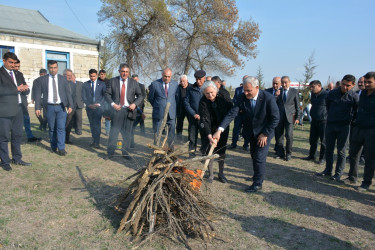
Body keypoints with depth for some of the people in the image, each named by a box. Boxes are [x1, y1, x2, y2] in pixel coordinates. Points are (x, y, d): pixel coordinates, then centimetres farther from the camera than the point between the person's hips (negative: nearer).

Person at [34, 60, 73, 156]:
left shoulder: (63, 79, 8)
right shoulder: (41, 80, 5)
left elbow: (68, 93, 8)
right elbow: (38, 95, 4)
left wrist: (70, 105, -1)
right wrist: (37, 108, -3)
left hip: (61, 107, 0)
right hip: (49, 107, 0)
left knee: (61, 127, -7)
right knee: (52, 128, 7)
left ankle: (61, 148, -5)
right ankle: (54, 147, 21)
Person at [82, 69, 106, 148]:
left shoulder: (102, 84, 5)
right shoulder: (85, 84, 9)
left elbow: (105, 95, 1)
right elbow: (83, 96, 5)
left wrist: (99, 104, -12)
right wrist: (89, 104, -10)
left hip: (98, 107, -2)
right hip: (89, 107, 3)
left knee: (97, 124, -11)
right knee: (92, 124, 7)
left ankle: (97, 142, -9)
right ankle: (94, 140, 16)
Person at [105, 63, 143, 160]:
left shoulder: (134, 83, 7)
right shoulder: (113, 81, 6)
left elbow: (140, 96, 8)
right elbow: (107, 94, 5)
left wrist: (135, 104, -10)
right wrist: (113, 104, -11)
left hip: (129, 110, 1)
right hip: (117, 109, -1)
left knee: (127, 133, 6)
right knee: (114, 132, 0)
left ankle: (125, 152, 18)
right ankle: (110, 152, 10)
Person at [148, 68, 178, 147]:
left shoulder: (175, 84, 4)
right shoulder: (154, 84, -4)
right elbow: (150, 98, 6)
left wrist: (172, 106, 11)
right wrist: (157, 106, 12)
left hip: (171, 113, 2)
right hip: (158, 113, -2)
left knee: (171, 134, 5)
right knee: (157, 134, 6)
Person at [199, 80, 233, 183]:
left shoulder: (223, 96, -15)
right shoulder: (203, 102, -21)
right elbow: (204, 120, -30)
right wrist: (209, 136, -43)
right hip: (209, 131, -2)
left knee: (221, 151, 10)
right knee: (209, 151, 1)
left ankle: (221, 173, 25)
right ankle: (211, 174, 18)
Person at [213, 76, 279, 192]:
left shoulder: (268, 98, -24)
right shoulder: (242, 98, -16)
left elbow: (275, 118, -16)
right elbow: (231, 114, -22)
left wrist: (265, 134, -17)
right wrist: (219, 130, -33)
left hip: (264, 133, -4)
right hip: (251, 133, 5)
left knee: (259, 158, -5)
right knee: (254, 156, 19)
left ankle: (257, 183, 11)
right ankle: (257, 175, 42)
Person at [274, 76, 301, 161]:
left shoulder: (294, 91, 4)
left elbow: (297, 105, 5)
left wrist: (297, 117, 0)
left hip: (289, 117, -2)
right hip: (279, 117, 2)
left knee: (289, 135, -7)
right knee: (279, 135, 6)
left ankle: (288, 154, 8)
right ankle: (280, 153, 19)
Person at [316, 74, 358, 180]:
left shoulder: (354, 96, -8)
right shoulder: (332, 93, -2)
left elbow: (356, 112, 4)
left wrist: (349, 120, 4)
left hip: (344, 127, -3)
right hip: (330, 125, 3)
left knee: (341, 151, 4)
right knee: (328, 149, 10)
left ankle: (338, 173, 13)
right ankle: (328, 170, 21)